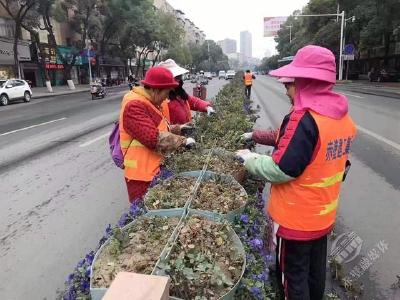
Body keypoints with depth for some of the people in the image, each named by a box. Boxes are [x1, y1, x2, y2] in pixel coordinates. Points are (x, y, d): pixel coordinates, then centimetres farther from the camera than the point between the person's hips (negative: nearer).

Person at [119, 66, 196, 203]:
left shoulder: (149, 102, 12)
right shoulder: (134, 106, -22)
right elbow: (154, 138, -29)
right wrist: (183, 141, -19)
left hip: (155, 168, 10)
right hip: (142, 173, -10)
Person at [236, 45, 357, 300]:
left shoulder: (305, 119, -26)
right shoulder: (343, 117, 1)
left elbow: (281, 170, -26)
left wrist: (249, 158, -10)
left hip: (296, 217, -8)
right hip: (324, 214, 8)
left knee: (294, 275, 12)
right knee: (316, 269, 25)